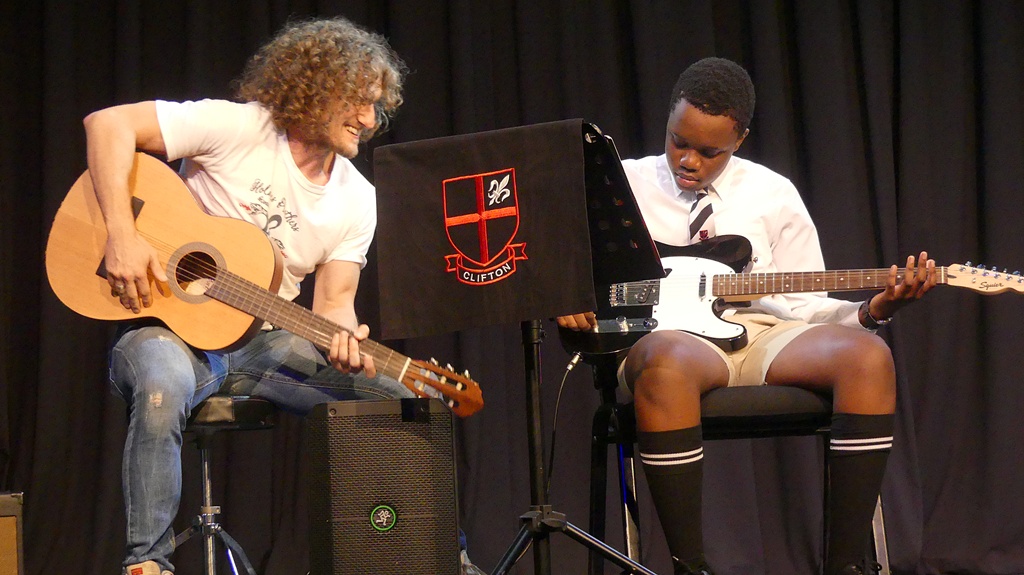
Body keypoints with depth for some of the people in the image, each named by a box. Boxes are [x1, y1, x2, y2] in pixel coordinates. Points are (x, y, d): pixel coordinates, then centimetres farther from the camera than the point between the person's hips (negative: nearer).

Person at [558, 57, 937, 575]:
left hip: (763, 336, 3)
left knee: (868, 355, -27)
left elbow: (803, 306, 10)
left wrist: (874, 309, -8)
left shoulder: (773, 195, 13)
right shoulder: (624, 183, 11)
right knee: (665, 363, -42)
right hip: (669, 335, -2)